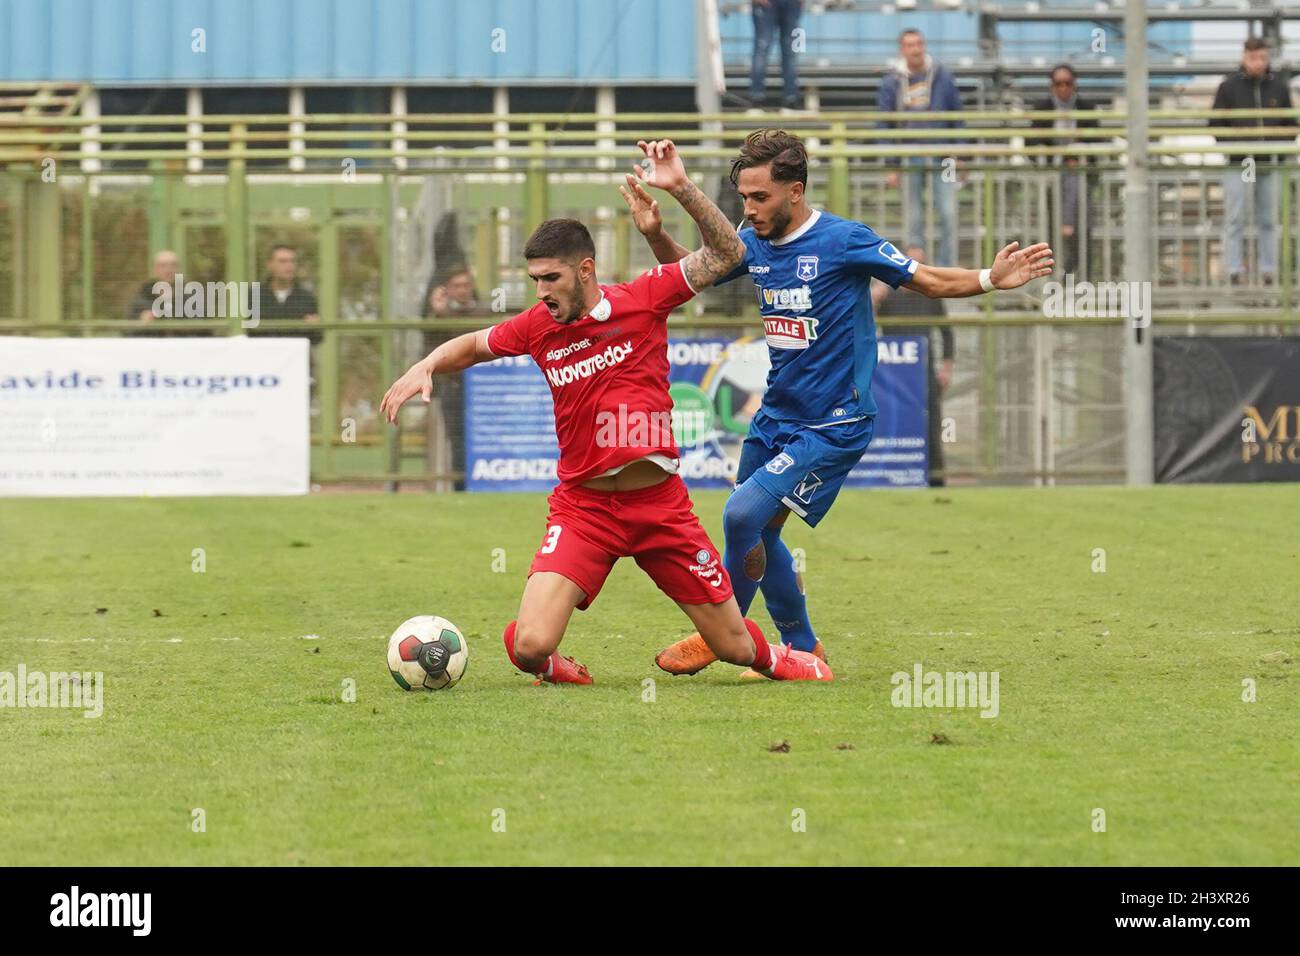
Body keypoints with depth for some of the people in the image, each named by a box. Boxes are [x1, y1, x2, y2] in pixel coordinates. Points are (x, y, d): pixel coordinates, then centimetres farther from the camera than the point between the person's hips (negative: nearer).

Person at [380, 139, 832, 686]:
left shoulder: (641, 301, -5)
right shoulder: (537, 326, 1)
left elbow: (726, 254, -7)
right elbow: (473, 346, 20)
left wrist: (681, 189, -18)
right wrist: (426, 367, 1)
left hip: (660, 505, -1)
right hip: (583, 509, 1)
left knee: (735, 648, 7)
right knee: (529, 647, -20)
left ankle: (771, 657, 43)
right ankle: (554, 666, 16)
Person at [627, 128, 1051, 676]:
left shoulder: (842, 240, -14)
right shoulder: (755, 244, 3)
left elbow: (930, 282, -7)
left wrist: (990, 279, -23)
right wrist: (654, 234, 0)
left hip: (833, 425, -7)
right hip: (775, 418, 7)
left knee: (744, 514, -20)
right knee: (756, 536, 10)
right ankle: (803, 649, 27)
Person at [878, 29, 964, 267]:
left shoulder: (942, 77, 1)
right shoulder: (891, 82, 1)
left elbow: (957, 118, 6)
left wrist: (961, 157, 2)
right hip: (910, 160, 0)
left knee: (948, 213, -8)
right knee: (913, 219, 5)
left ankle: (947, 268, 0)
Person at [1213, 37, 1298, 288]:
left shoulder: (1278, 87, 6)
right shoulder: (1229, 87, -1)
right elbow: (1216, 123, 0)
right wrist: (1229, 145, -14)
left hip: (1269, 164, 2)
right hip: (1238, 163, -2)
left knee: (1268, 220, 6)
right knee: (1235, 219, -3)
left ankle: (1269, 270, 11)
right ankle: (1234, 270, -1)